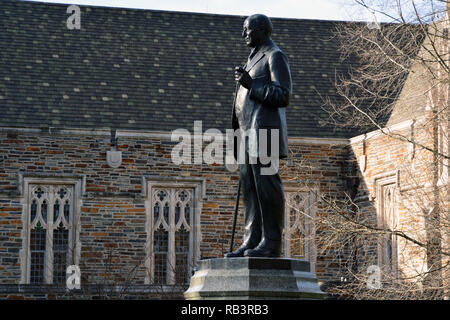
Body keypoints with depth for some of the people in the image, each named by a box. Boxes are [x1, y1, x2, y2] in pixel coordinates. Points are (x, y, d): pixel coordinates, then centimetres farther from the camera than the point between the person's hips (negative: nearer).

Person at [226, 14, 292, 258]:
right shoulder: (254, 59, 27)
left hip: (264, 132, -9)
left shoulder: (275, 57, -2)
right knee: (249, 190, 4)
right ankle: (251, 242, 3)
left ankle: (271, 243, -11)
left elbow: (283, 95, -13)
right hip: (248, 135, 9)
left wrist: (251, 84, -18)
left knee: (267, 187, -10)